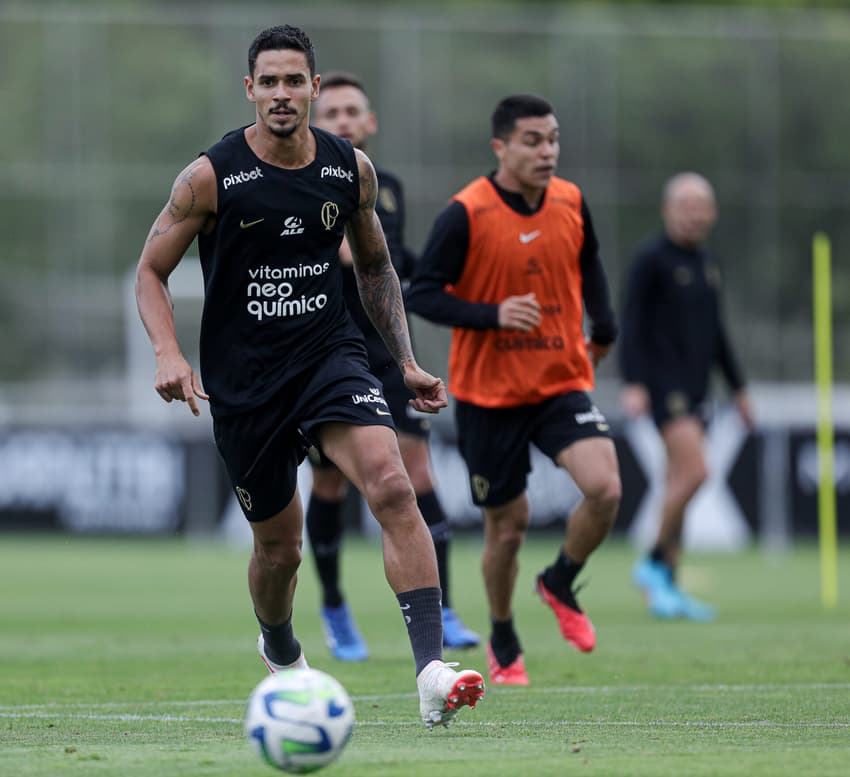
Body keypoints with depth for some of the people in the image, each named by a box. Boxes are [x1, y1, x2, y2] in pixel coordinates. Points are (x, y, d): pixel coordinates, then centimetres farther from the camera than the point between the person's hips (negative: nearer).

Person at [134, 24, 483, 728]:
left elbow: (375, 266, 18)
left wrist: (407, 362, 12)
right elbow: (151, 271, 0)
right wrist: (168, 353, -17)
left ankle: (432, 670, -30)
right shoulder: (211, 176, -8)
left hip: (330, 354, 1)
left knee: (392, 487, -24)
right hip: (242, 378, -1)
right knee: (279, 544, 8)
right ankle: (281, 655, 43)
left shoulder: (351, 168, 1)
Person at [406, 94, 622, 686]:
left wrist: (604, 328, 14)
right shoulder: (466, 214, -14)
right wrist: (493, 315, -25)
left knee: (604, 487, -21)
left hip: (562, 382, 3)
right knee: (508, 525, 5)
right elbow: (422, 295, -13)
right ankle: (504, 645, 30)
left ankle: (561, 584, 9)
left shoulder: (571, 204, 0)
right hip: (488, 393, -3)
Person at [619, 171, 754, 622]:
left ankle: (664, 588, 10)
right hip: (663, 383, -8)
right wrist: (633, 383, -22)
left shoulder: (705, 263, 16)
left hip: (694, 386, 8)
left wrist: (737, 387, 26)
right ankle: (655, 564, -7)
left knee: (679, 483, 7)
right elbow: (630, 325, -12)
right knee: (693, 471, -20)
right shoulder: (651, 259, -8)